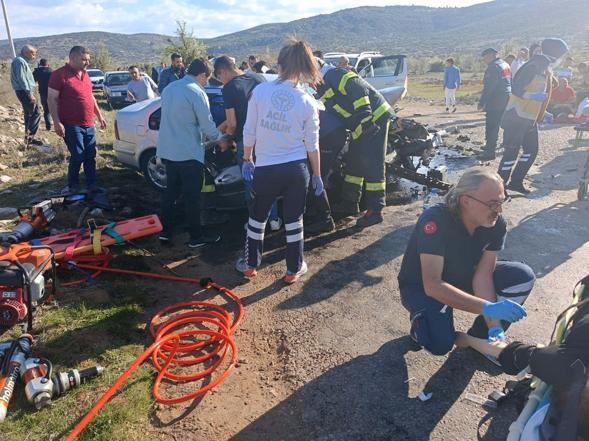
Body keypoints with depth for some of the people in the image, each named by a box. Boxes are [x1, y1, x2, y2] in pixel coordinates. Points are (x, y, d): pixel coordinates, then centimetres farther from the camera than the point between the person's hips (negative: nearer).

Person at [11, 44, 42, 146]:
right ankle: (29, 136, -12)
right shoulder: (20, 61, -14)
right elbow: (21, 79, -21)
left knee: (29, 114, 15)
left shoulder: (23, 61, 18)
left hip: (25, 91, 11)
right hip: (24, 91, -11)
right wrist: (30, 93, -22)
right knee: (36, 113, -13)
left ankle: (28, 137, 22)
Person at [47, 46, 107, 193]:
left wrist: (99, 116, 21)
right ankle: (72, 186, 12)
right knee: (78, 156, -5)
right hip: (71, 125, -7)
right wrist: (57, 123, -18)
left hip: (89, 124, 7)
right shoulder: (60, 74, -10)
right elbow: (51, 99, -12)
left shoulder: (85, 74, 13)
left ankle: (92, 185, 20)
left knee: (90, 156, 10)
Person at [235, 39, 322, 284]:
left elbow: (249, 131, -2)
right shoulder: (308, 102, -5)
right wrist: (317, 175, 10)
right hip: (296, 169, 0)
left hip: (265, 168, 0)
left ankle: (250, 264, 33)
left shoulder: (260, 90, -7)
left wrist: (247, 159, 12)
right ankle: (294, 269, 25)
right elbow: (312, 144, -1)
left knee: (257, 216, 18)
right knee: (293, 219, 13)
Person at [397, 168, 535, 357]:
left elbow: (483, 275, -17)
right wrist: (488, 308, -44)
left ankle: (479, 338, 3)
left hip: (464, 276, 6)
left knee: (522, 276, -14)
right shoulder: (435, 221, -34)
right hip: (421, 286, -6)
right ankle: (420, 318, 6)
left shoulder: (497, 223, -17)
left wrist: (495, 327, -27)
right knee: (441, 343, -31)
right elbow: (432, 285, -39)